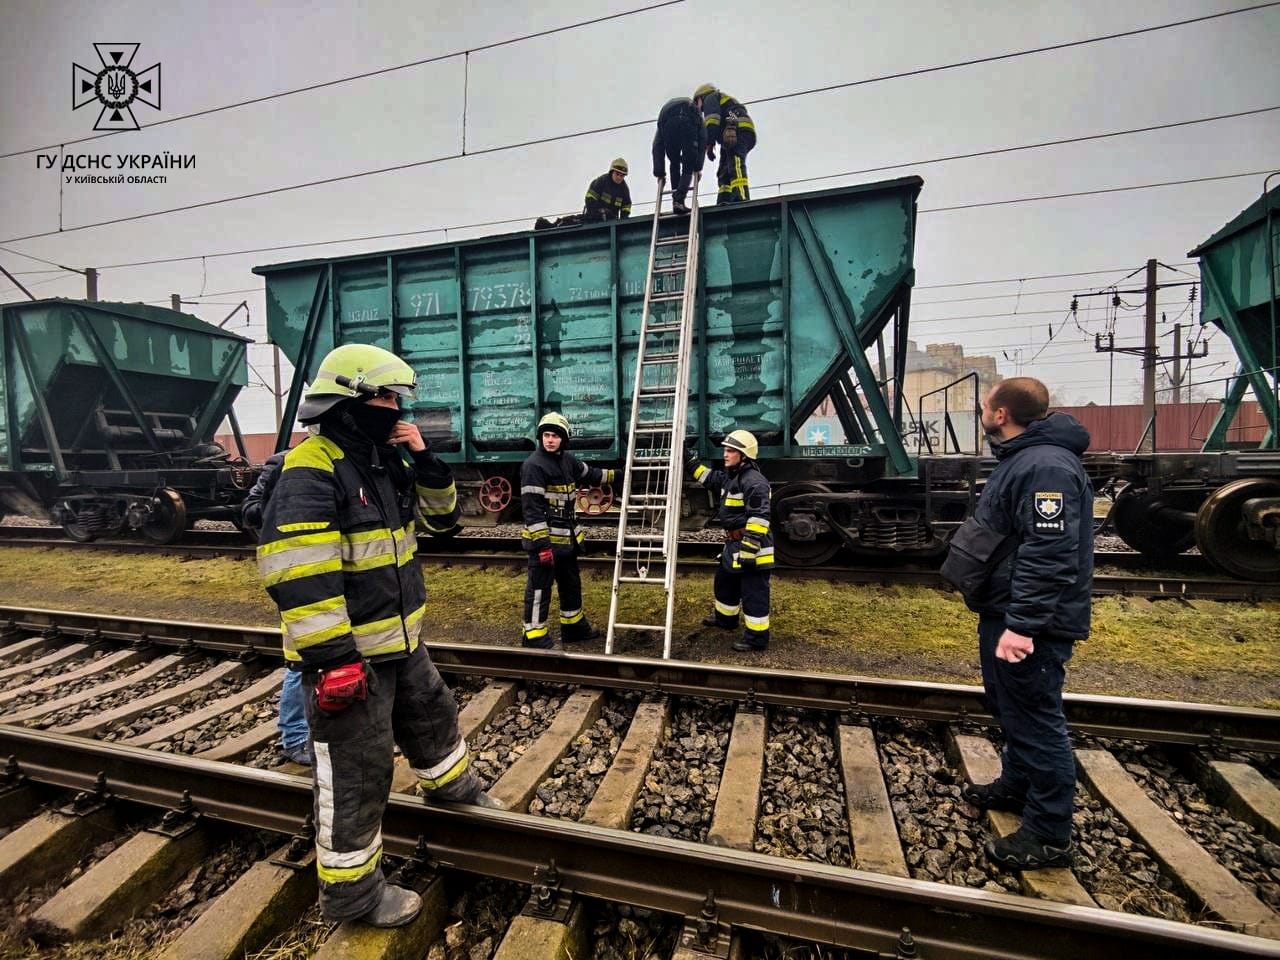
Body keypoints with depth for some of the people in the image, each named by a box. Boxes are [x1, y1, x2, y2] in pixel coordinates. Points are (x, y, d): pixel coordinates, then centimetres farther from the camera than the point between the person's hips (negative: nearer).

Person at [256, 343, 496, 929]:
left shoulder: (385, 461, 8)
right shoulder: (312, 471, -20)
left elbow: (441, 516, 12)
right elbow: (298, 578, -26)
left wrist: (424, 461, -4)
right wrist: (331, 657, -26)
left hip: (399, 640, 9)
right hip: (347, 653, -9)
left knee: (432, 715, 28)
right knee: (356, 775, 8)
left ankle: (454, 787, 54)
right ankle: (351, 892, 30)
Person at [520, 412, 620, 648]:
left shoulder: (567, 460, 9)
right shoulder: (533, 465, -16)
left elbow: (589, 474, 28)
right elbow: (531, 508, -20)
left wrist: (618, 475, 32)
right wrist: (541, 543, -24)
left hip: (566, 538, 9)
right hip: (543, 540, -9)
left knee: (571, 583, 21)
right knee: (539, 588, -1)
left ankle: (574, 626, 38)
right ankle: (534, 635, 14)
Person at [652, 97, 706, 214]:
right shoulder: (694, 108, 41)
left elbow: (657, 147, 27)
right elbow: (703, 141, 24)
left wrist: (659, 172, 22)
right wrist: (698, 167, 21)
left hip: (667, 121, 1)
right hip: (688, 120, -1)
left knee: (674, 165, 20)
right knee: (688, 167, 8)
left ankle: (676, 200, 10)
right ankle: (679, 201, -11)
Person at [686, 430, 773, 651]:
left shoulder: (754, 481, -21)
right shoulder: (729, 476, 11)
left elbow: (759, 517, -26)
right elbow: (710, 478, 30)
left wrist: (750, 549, -28)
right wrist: (692, 462, 24)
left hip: (752, 548, -11)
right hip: (734, 544, 11)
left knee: (753, 593, -2)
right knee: (724, 582, 26)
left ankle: (756, 639, 9)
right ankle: (725, 618, 46)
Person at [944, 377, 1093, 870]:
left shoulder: (1047, 467, -22)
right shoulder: (1021, 458, 12)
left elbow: (1050, 556, -29)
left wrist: (1021, 624, -29)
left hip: (1028, 625, -11)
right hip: (1005, 613, 11)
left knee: (1034, 720, 2)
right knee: (1010, 707, 24)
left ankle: (1049, 835, 18)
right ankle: (1016, 785, 43)